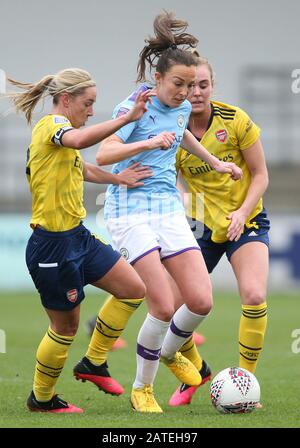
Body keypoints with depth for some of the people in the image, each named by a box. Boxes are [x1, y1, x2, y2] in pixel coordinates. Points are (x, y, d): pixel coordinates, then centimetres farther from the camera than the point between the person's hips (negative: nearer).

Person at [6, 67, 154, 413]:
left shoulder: (60, 132, 16)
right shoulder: (51, 124, -15)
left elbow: (82, 168, 33)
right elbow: (80, 140, -39)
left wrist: (116, 178, 16)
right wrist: (128, 117, -40)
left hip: (78, 236, 10)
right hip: (52, 245, -10)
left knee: (134, 290, 5)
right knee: (66, 324, 2)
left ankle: (94, 362, 17)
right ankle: (41, 398, 20)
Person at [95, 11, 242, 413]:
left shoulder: (182, 108, 8)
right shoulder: (135, 107, -13)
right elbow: (103, 155, -25)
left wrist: (214, 162, 34)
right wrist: (149, 143, -34)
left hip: (169, 209, 6)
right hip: (131, 210, -6)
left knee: (201, 301, -6)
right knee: (164, 306, -16)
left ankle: (170, 352, 26)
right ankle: (142, 388, 4)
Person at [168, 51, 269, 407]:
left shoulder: (235, 120, -14)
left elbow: (260, 175, -6)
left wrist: (242, 212, -18)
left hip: (245, 221, -2)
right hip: (202, 225, 2)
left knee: (254, 296, -22)